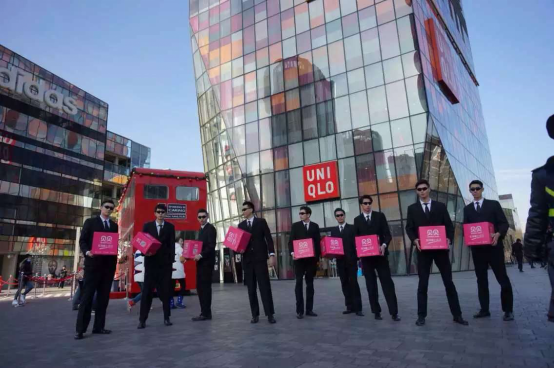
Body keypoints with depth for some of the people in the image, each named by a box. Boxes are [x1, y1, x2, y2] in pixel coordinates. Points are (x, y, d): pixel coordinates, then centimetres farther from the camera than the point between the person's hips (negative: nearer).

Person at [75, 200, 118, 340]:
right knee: (88, 295, -3)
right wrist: (87, 251, -19)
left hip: (109, 264, 4)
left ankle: (99, 326, 14)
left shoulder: (114, 226, 16)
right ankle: (80, 329, 1)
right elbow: (82, 240, 0)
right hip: (93, 262, -4)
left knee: (104, 296, 7)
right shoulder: (90, 222, 5)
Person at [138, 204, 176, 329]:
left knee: (166, 290, 4)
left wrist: (171, 261, -3)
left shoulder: (170, 227, 7)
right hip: (151, 262, 0)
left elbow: (172, 245, 3)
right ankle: (142, 319, 7)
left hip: (165, 263, 0)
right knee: (147, 291, 1)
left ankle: (167, 317, 13)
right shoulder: (147, 226, 8)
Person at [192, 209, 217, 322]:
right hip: (201, 261, 9)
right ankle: (205, 312, 16)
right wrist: (197, 255, 5)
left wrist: (201, 255, -25)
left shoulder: (210, 228, -9)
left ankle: (206, 313, -1)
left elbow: (211, 246, -18)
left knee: (205, 287, -6)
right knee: (200, 287, 9)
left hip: (207, 262, -9)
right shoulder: (202, 229, 18)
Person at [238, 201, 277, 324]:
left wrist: (272, 255, -10)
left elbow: (269, 238, -2)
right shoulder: (241, 225, 12)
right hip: (247, 259, 3)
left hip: (260, 258, -3)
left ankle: (270, 314, 1)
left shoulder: (261, 222, 3)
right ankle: (255, 315, 12)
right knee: (251, 288, 5)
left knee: (265, 286, -4)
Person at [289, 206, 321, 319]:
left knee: (310, 283, 6)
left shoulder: (315, 226, 9)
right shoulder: (295, 226, 5)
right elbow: (291, 241, 0)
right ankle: (299, 310, 0)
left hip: (311, 258, 2)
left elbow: (318, 242, 7)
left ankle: (309, 309, 13)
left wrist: (318, 257, 1)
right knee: (299, 283, -3)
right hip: (299, 258, -2)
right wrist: (292, 252, -16)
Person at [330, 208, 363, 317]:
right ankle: (350, 307, 12)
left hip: (351, 260, -4)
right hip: (340, 261, 4)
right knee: (345, 284, 5)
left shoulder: (352, 228, 3)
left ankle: (358, 308, -1)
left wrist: (357, 256, -15)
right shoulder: (333, 230, 14)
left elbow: (357, 242, -4)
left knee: (353, 283, -5)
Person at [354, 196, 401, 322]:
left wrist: (384, 245, -19)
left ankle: (394, 312, 3)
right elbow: (356, 238, 6)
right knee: (371, 285, 6)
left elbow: (388, 234, -1)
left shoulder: (380, 216, 4)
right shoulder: (357, 220, 7)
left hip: (380, 254, -1)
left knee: (387, 282, -2)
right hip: (366, 256, 1)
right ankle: (376, 312, 15)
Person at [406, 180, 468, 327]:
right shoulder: (412, 208, 7)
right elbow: (409, 228, 2)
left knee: (449, 282, 7)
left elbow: (449, 225, 5)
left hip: (441, 248, 1)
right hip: (423, 250, 0)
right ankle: (421, 316, 11)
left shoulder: (440, 206, 8)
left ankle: (457, 315, 18)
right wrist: (414, 240, -16)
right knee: (423, 283, 4)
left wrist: (449, 239, -13)